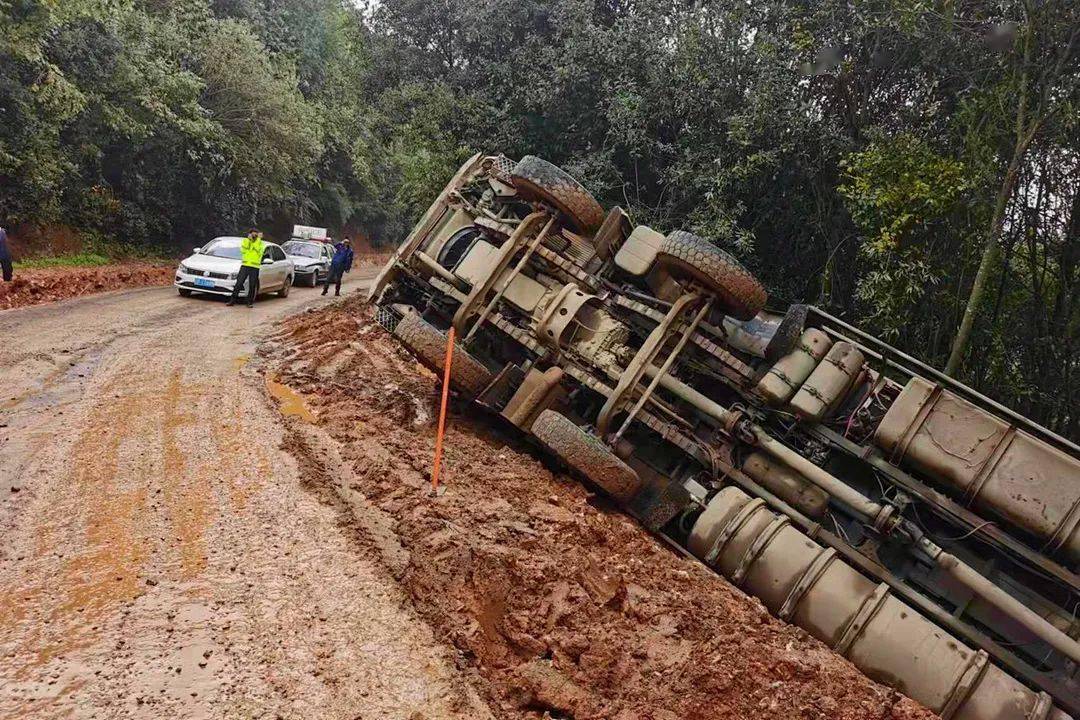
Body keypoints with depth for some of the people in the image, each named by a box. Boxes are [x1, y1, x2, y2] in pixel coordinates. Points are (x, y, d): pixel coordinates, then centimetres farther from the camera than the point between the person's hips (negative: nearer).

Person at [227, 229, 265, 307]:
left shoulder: (261, 244, 8)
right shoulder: (245, 241, 13)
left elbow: (259, 251, -12)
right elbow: (243, 250, -5)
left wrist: (258, 239, -11)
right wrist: (248, 239, -8)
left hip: (255, 267, -1)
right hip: (245, 266, 1)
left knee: (252, 286, 1)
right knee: (239, 283, -4)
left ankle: (250, 302, 10)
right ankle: (232, 300, -1)